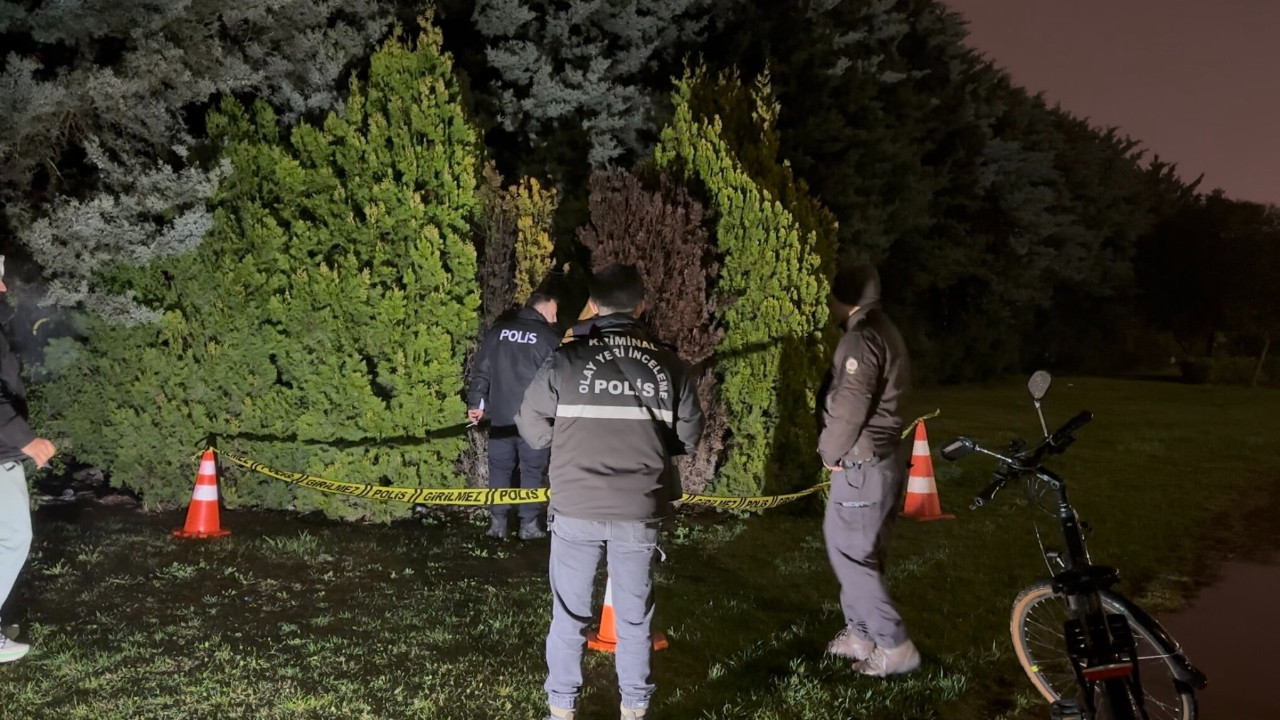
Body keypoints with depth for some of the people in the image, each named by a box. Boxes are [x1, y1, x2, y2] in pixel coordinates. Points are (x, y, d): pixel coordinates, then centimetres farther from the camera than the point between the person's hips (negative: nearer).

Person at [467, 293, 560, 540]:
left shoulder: (498, 332, 8)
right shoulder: (549, 337, -3)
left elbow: (481, 371, 6)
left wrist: (476, 403, 10)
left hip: (500, 416, 3)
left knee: (500, 468, 12)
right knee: (533, 470, 7)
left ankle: (498, 522, 13)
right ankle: (528, 524, 8)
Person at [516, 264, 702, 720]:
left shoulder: (566, 361, -10)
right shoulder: (668, 365, -4)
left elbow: (534, 431, -2)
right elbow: (688, 438, 4)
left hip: (576, 509, -1)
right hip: (639, 512, 1)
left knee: (569, 614, 14)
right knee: (634, 618, 15)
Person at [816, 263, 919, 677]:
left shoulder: (861, 338, -19)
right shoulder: (884, 331, 14)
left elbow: (850, 407, -25)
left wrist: (830, 451, -9)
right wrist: (837, 451, 13)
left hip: (861, 466, -10)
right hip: (881, 459, 10)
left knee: (850, 554, -3)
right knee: (862, 551, 17)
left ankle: (894, 648, 2)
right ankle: (859, 635, 28)